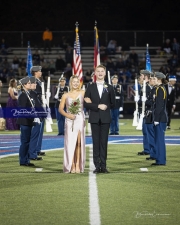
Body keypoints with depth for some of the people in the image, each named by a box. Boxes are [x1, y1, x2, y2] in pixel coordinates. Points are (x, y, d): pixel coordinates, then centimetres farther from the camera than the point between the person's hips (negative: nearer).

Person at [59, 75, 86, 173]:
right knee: (70, 143, -2)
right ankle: (72, 165, 3)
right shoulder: (65, 95, 7)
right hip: (70, 121, 0)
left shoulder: (82, 93, 5)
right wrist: (67, 115, -8)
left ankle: (78, 165, 1)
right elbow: (60, 109, 5)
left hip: (80, 120, 0)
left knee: (79, 142, -3)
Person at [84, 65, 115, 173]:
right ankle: (97, 166, 2)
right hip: (94, 118, 0)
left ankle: (103, 165, 3)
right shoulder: (90, 87, 7)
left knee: (104, 142, 0)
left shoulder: (109, 88, 8)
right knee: (96, 142, 0)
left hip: (105, 118, 0)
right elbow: (86, 103, -1)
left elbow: (113, 104, 10)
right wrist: (97, 106, -11)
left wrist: (106, 107, -5)